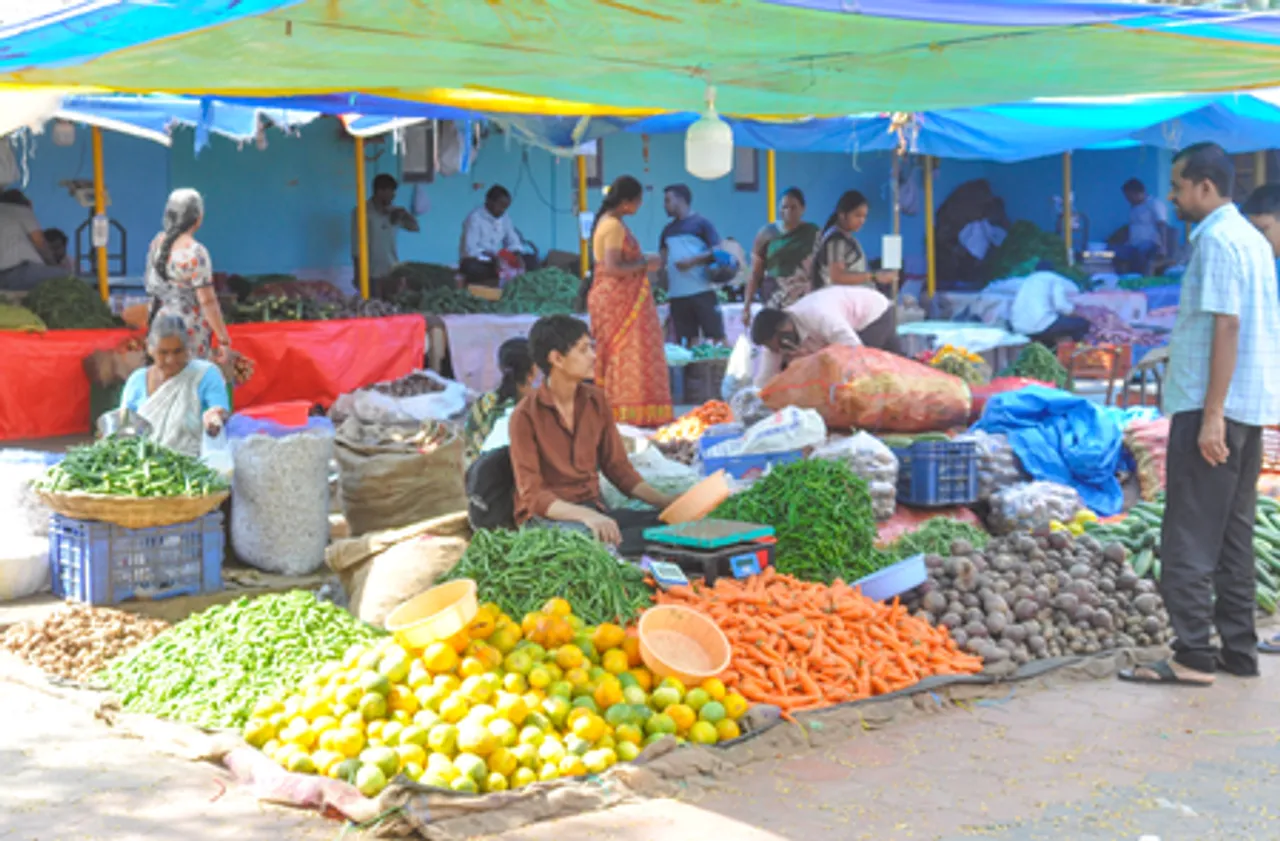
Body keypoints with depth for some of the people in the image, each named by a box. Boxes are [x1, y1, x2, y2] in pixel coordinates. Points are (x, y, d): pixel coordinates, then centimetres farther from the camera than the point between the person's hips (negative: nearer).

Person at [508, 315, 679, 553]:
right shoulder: (526, 416, -10)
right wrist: (585, 516, -32)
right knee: (592, 537, -39)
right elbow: (532, 495, -14)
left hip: (592, 507, 6)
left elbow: (618, 467, 14)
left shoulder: (597, 401, 8)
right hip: (546, 515, -6)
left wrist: (663, 500, -3)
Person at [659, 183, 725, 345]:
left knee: (716, 337, -5)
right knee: (688, 341, 6)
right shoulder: (668, 230, 18)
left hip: (702, 291, -6)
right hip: (677, 295, 6)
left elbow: (717, 252, -7)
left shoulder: (701, 223, 0)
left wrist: (692, 261, -17)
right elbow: (662, 260, 22)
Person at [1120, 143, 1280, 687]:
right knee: (1233, 535, 13)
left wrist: (1212, 415, -22)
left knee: (1189, 539, -6)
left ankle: (1193, 656, -5)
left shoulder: (1217, 240, -14)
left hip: (1211, 407, -10)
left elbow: (1226, 326, -20)